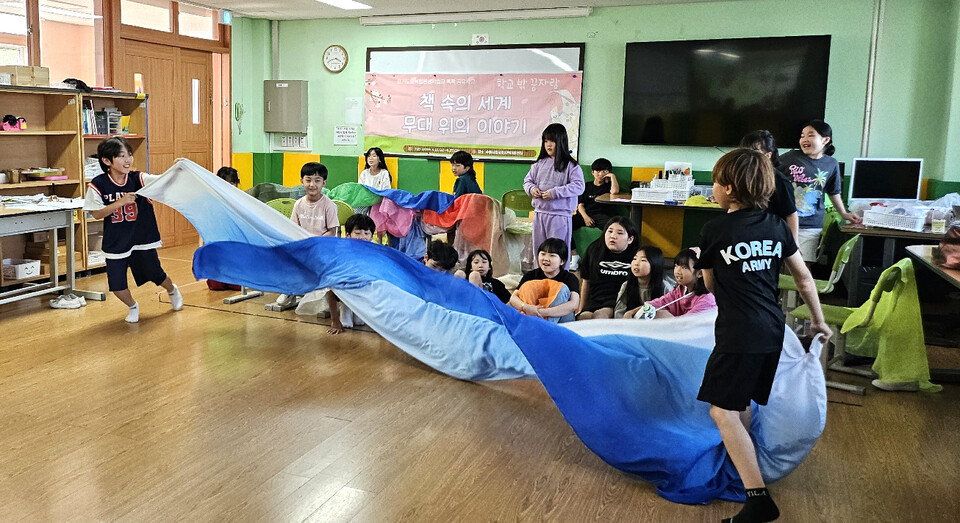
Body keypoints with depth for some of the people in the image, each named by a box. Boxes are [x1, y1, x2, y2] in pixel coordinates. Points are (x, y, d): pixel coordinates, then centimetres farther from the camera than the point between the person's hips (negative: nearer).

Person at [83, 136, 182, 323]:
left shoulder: (138, 179, -11)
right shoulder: (98, 185, -11)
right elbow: (96, 214, -11)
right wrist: (120, 202, -25)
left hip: (142, 239, 0)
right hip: (115, 243, 0)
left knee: (155, 275, 13)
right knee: (116, 284, 1)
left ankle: (173, 291, 48)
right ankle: (132, 307, 33)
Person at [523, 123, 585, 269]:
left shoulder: (571, 166, -7)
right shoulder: (540, 163, 9)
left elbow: (578, 186, -16)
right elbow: (527, 180, 18)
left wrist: (555, 192, -22)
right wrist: (531, 188, -6)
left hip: (560, 215, -5)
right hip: (539, 213, 6)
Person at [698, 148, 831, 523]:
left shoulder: (714, 231, -8)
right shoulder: (775, 227, 7)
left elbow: (710, 285, 6)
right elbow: (804, 277, 13)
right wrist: (819, 320, 25)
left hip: (738, 334, -7)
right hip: (772, 331, 7)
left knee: (723, 410, -7)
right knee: (743, 401, 23)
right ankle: (741, 461, 39)